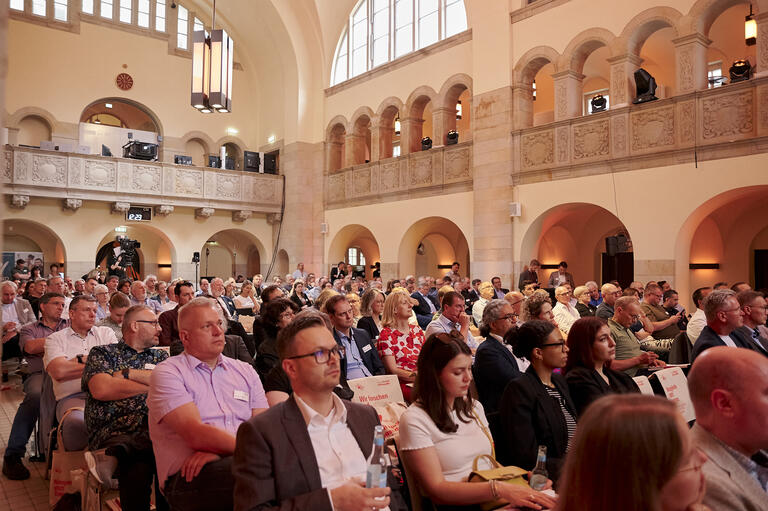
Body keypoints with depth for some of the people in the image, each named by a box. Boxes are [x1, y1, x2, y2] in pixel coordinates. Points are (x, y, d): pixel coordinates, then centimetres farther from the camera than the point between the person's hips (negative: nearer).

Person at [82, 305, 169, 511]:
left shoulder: (160, 357, 27)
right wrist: (154, 384, 3)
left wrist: (129, 374, 3)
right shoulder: (102, 353, 18)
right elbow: (101, 390, -3)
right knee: (137, 468, -36)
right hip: (115, 433, -2)